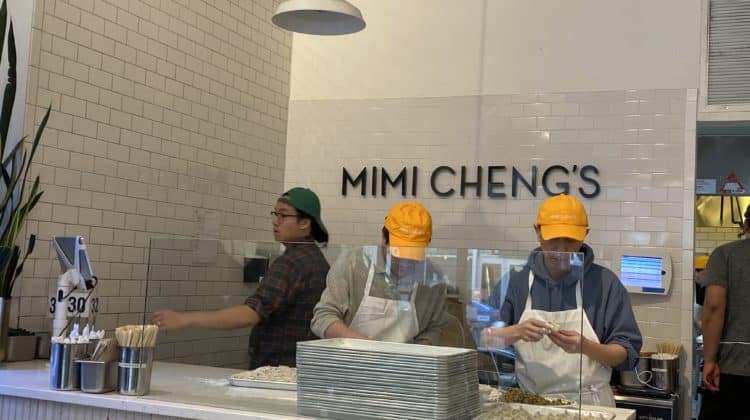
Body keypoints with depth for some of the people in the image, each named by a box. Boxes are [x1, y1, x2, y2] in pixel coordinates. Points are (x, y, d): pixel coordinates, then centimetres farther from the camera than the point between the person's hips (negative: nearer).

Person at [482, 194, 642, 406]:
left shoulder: (605, 283, 2)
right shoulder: (516, 282, 7)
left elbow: (626, 354, 2)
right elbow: (486, 339, 5)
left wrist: (585, 347, -16)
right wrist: (517, 332, -13)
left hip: (589, 404, -1)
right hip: (529, 403, 2)